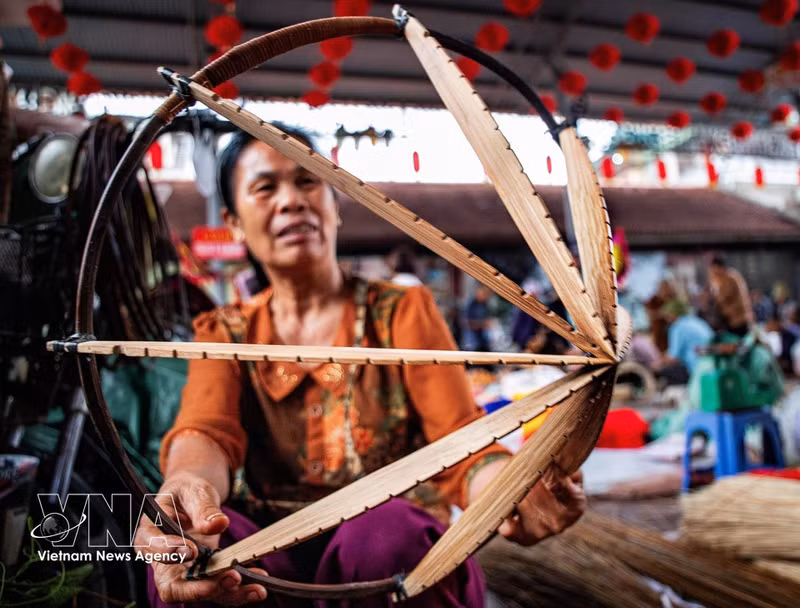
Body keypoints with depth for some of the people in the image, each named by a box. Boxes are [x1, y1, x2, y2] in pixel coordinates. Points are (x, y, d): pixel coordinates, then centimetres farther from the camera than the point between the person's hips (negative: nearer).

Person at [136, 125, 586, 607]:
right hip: (264, 558, 1)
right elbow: (206, 431, -12)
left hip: (392, 553, 0)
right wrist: (187, 483, -37)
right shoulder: (224, 333, 8)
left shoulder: (403, 312, 5)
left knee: (391, 534, -33)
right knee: (196, 547, -31)